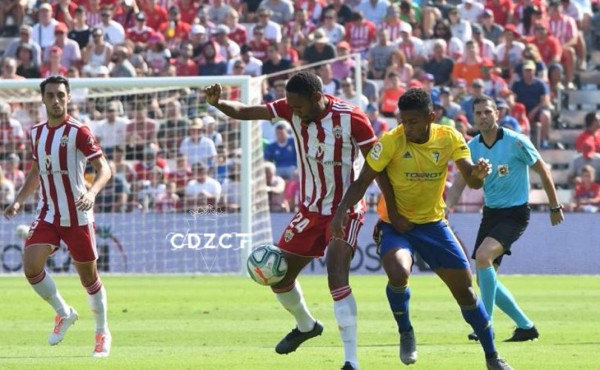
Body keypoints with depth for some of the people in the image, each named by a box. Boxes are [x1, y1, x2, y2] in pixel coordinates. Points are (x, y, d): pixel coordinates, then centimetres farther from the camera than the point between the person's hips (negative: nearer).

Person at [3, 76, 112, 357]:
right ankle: (63, 313, 11)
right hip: (48, 215, 5)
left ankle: (102, 333, 23)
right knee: (31, 267, -13)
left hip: (77, 215, -5)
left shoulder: (78, 132, -11)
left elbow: (104, 168, -15)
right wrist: (19, 201, 12)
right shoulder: (37, 133, 8)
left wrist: (91, 192, -33)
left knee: (88, 276, 4)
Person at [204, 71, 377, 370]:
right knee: (278, 276, 11)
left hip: (344, 211, -6)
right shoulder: (291, 109, -8)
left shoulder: (351, 118, -20)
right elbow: (245, 112, -12)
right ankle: (306, 326, 42)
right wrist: (218, 104, -33)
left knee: (337, 276, -24)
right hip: (310, 210, 6)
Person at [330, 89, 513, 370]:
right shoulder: (391, 142, -18)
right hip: (395, 225, -3)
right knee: (398, 273, -31)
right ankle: (405, 333, -2)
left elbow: (472, 181, -11)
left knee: (464, 288, 5)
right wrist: (342, 210, -30)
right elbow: (362, 182, -14)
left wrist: (478, 172, -35)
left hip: (433, 223, 3)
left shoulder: (449, 138, -9)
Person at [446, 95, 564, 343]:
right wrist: (445, 207, -22)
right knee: (484, 279, 4)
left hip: (514, 213, -7)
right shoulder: (472, 147, 0)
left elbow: (543, 171, -3)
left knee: (483, 255, -29)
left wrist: (555, 207, 5)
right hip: (490, 212, 7)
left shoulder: (516, 142, -14)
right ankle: (526, 326, 19)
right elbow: (459, 184, -2)